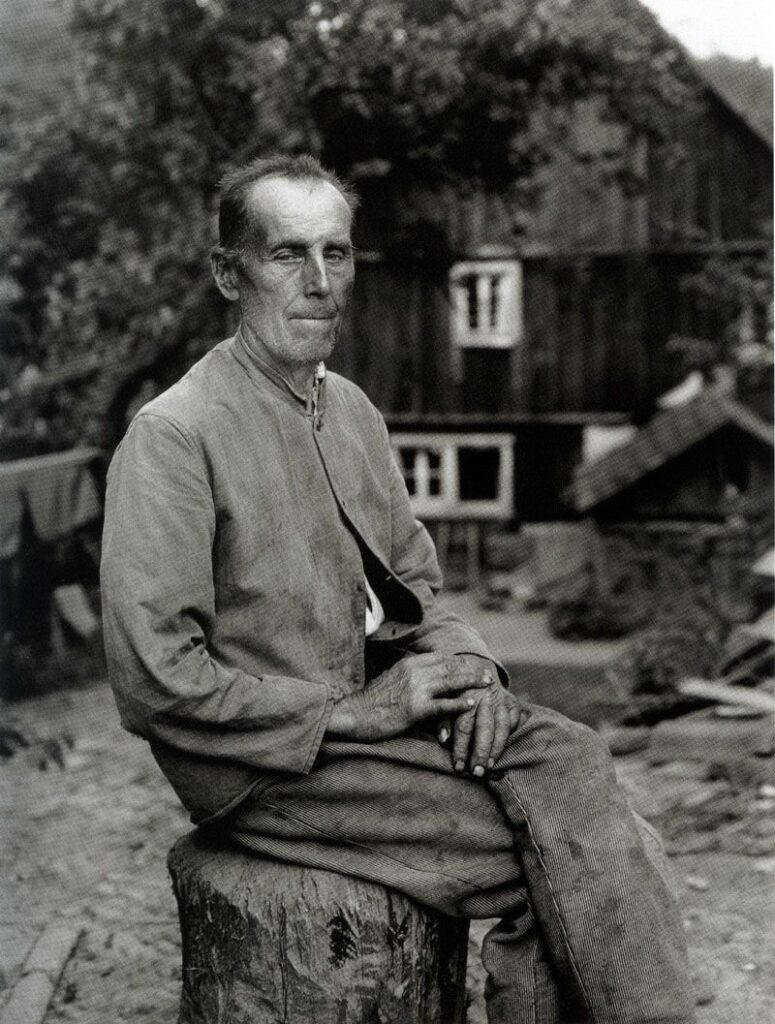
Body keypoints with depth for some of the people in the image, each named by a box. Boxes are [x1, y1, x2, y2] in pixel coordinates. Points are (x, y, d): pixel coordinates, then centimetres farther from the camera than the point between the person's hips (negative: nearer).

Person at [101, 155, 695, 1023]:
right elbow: (156, 683, -19)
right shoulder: (173, 436, -15)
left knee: (573, 762, -16)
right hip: (264, 766, -7)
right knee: (556, 852, -19)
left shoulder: (353, 411, 12)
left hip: (374, 708, 7)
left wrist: (463, 667, -3)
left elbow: (412, 584, 20)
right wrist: (354, 712, -17)